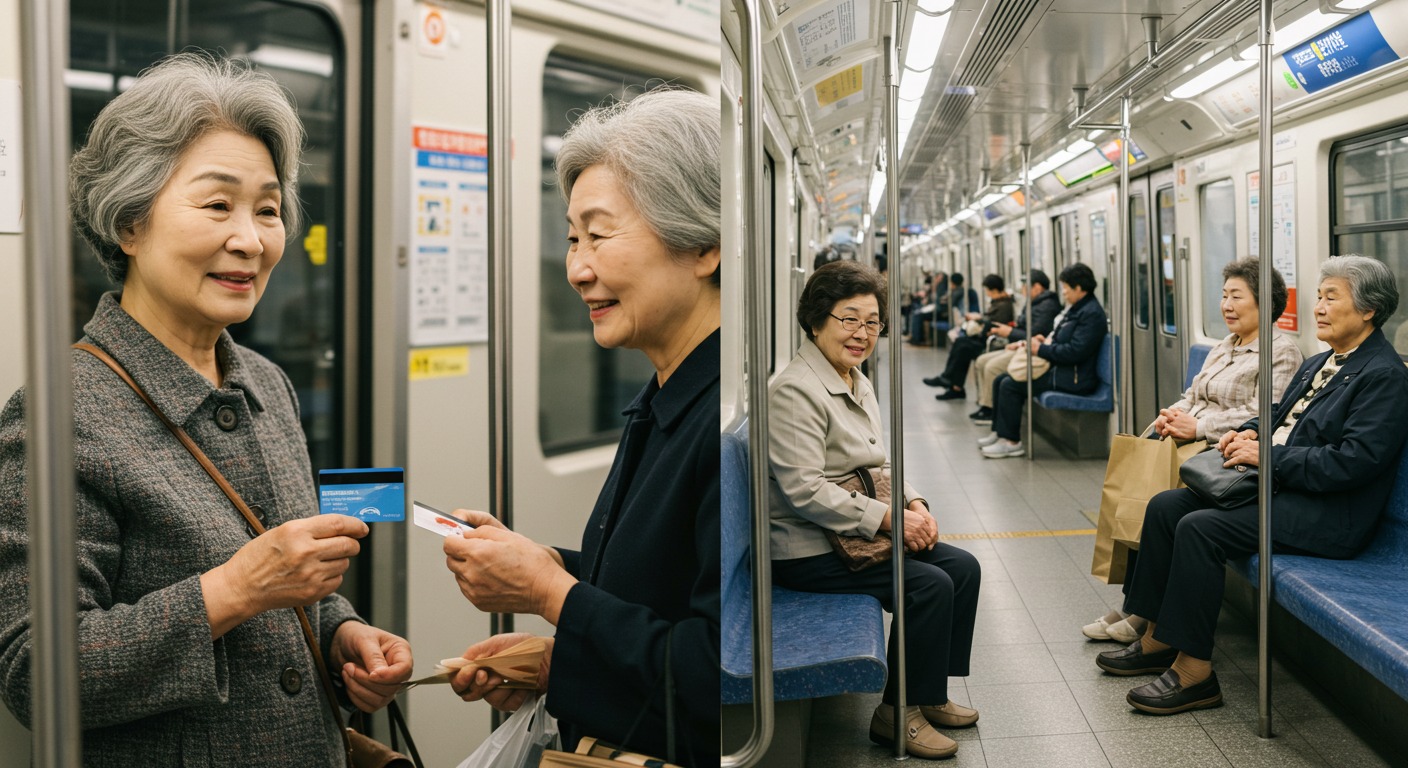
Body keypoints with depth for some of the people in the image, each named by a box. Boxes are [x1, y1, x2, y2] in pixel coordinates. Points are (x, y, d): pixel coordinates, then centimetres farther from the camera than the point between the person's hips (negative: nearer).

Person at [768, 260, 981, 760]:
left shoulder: (858, 383, 13)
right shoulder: (794, 391, -18)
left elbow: (879, 466, 19)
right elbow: (803, 490, -24)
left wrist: (914, 504, -2)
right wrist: (889, 519, -23)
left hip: (860, 533, 10)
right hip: (807, 550, -10)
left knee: (963, 568, 2)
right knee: (929, 585, -18)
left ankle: (929, 693, 14)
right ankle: (897, 713, -3)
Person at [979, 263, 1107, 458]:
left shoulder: (1091, 313, -16)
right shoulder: (1075, 309, 17)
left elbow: (1075, 351, -25)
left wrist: (1041, 349, -16)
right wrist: (1045, 341, 6)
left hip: (1073, 378, -11)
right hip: (1057, 368, 11)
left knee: (1010, 386, -20)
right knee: (1000, 381, 6)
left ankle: (1011, 442, -13)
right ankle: (999, 432, 9)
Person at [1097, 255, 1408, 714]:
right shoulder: (1319, 364, 19)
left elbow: (1354, 461, -22)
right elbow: (1280, 415, 28)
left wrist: (1268, 456, -19)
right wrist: (1250, 433, 5)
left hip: (1328, 516, -10)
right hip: (1278, 487, 10)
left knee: (1199, 528, -26)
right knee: (1165, 506, 0)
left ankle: (1193, 671, -17)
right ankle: (1158, 638, 6)